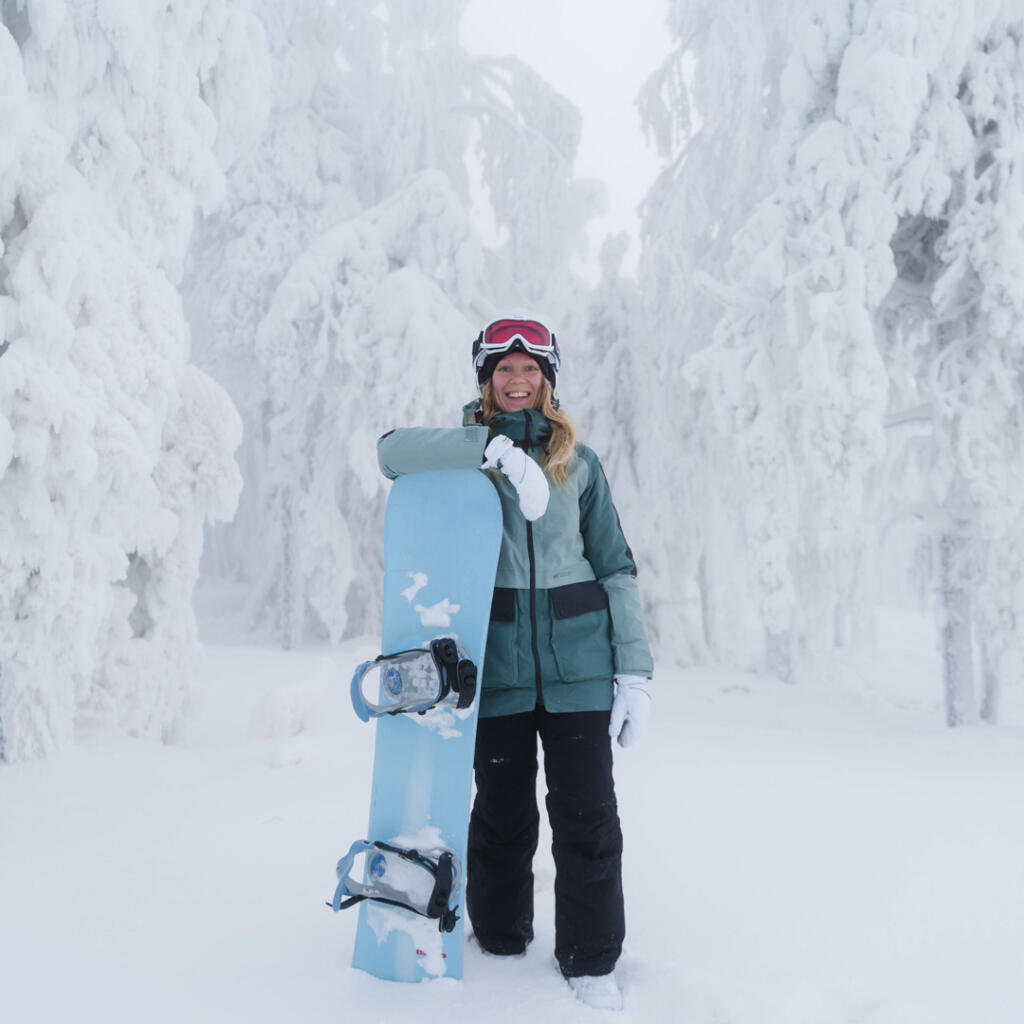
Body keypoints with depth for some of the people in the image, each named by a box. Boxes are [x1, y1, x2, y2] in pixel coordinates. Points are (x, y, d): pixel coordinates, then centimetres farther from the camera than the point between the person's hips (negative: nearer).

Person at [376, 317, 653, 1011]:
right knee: (503, 813, 8)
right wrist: (495, 447, -23)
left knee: (587, 815, 2)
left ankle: (591, 960, 20)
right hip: (498, 661, 0)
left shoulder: (578, 461, 10)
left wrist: (634, 669, 0)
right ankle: (500, 944, 30)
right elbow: (393, 452, -14)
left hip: (578, 660, 1)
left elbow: (615, 567, 8)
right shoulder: (468, 452, 7)